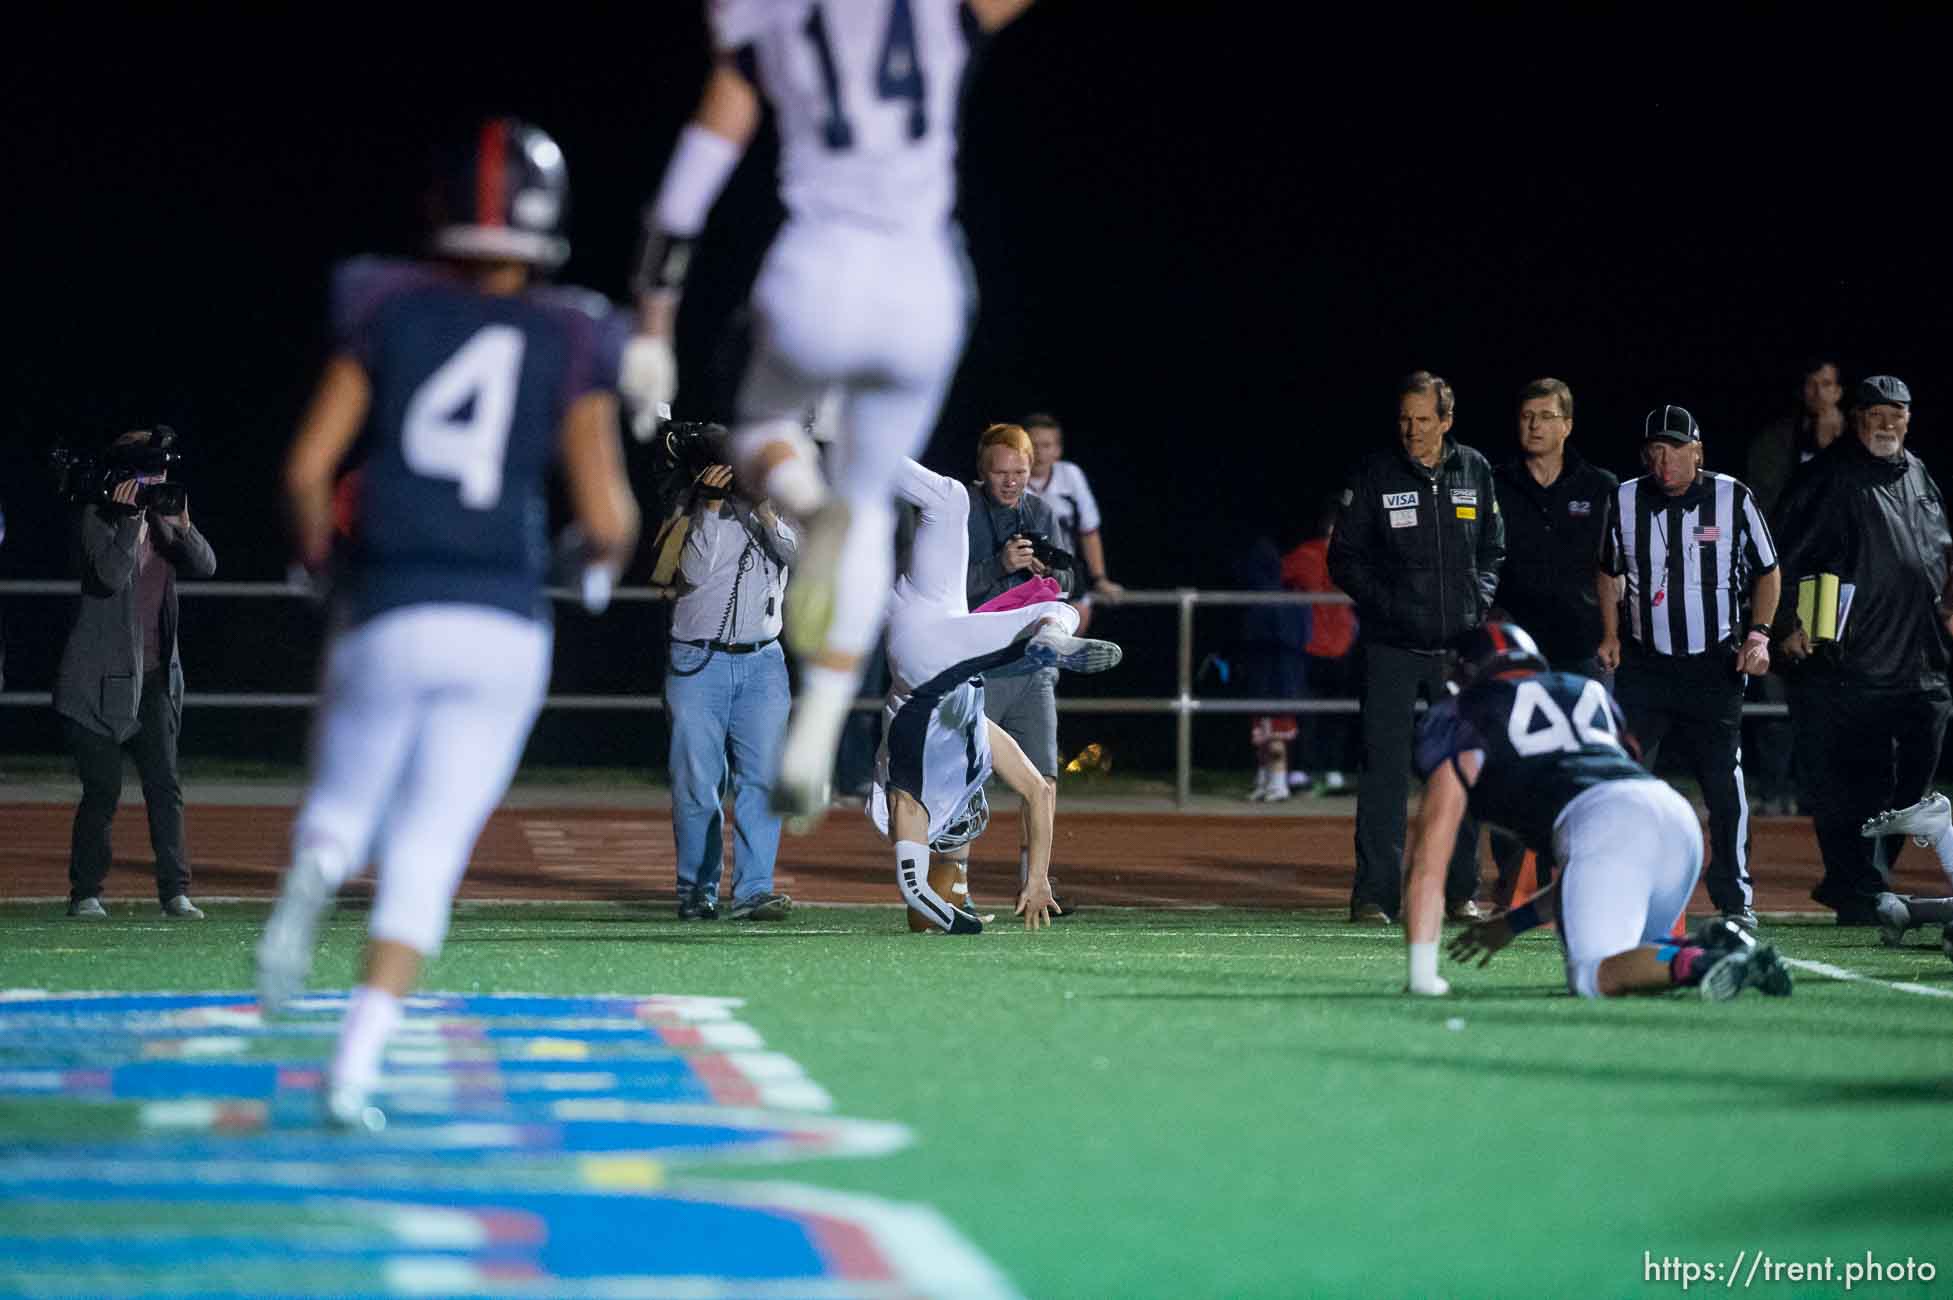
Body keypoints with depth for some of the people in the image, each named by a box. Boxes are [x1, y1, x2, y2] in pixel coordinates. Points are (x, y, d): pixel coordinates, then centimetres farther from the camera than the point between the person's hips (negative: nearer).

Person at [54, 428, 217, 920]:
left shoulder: (161, 519, 10)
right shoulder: (99, 517, -7)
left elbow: (205, 565, -2)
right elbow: (111, 575, -22)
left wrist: (182, 525, -18)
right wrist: (131, 517, -24)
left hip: (155, 676, 5)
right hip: (102, 678, -5)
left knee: (164, 785, -1)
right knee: (103, 790, -4)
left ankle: (175, 892, -1)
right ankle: (85, 893, 6)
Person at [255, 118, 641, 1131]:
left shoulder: (387, 311, 4)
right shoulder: (570, 345, 2)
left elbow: (308, 467, -1)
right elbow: (604, 514, -4)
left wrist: (316, 554, 18)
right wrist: (609, 549, 19)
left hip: (387, 618, 1)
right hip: (505, 626, 0)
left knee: (345, 809, 22)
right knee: (426, 856, 4)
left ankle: (311, 873, -13)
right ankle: (354, 1068, -9)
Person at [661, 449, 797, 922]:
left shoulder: (777, 512, 12)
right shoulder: (697, 511, 2)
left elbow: (796, 554, -6)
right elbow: (695, 571, -13)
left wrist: (764, 510, -16)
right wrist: (713, 505, -17)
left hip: (762, 663, 2)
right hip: (698, 663, -2)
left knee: (762, 777, -8)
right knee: (697, 782, -2)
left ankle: (753, 890, -11)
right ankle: (697, 891, 8)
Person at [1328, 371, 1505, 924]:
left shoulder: (1475, 471, 7)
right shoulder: (1374, 474, -3)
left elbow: (1493, 550, 18)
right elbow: (1345, 557, -1)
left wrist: (1480, 603, 2)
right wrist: (1388, 606, -11)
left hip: (1460, 647, 3)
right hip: (1392, 647, -3)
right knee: (1384, 769, -6)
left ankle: (1460, 892, 16)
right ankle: (1374, 894, -3)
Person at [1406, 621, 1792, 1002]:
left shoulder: (1460, 717, 21)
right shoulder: (1590, 696, 37)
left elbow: (1430, 857, 17)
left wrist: (1422, 973, 21)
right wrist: (1513, 924, 45)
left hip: (1602, 823, -6)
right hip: (1679, 817, 6)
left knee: (1593, 976, -6)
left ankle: (1697, 962, -31)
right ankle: (1709, 943, -6)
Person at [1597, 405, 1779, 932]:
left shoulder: (1731, 498, -4)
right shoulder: (1625, 501, 2)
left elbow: (1766, 570, 6)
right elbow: (1607, 570, 18)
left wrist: (1758, 633, -6)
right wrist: (1610, 635, 7)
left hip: (1715, 669, -2)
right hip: (1643, 665, 2)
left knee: (1725, 783, -4)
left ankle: (1735, 900, 7)